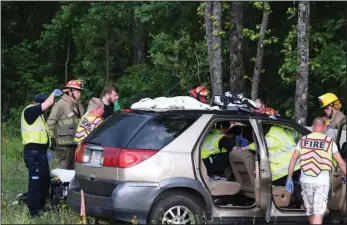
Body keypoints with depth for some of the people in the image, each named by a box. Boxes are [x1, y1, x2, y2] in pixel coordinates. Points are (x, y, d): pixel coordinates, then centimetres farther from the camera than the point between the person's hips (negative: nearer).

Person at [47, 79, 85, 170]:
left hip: (76, 144, 8)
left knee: (73, 168, 12)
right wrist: (52, 138, -13)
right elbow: (51, 122, -11)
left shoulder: (79, 106, 17)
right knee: (63, 168, -7)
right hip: (64, 144, -8)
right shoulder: (61, 105, -10)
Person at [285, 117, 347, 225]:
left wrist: (289, 179, 6)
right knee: (318, 212, -5)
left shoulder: (303, 140, 4)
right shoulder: (329, 142, -2)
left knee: (310, 211, 19)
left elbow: (293, 160, 1)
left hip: (306, 181, 3)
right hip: (322, 182, -3)